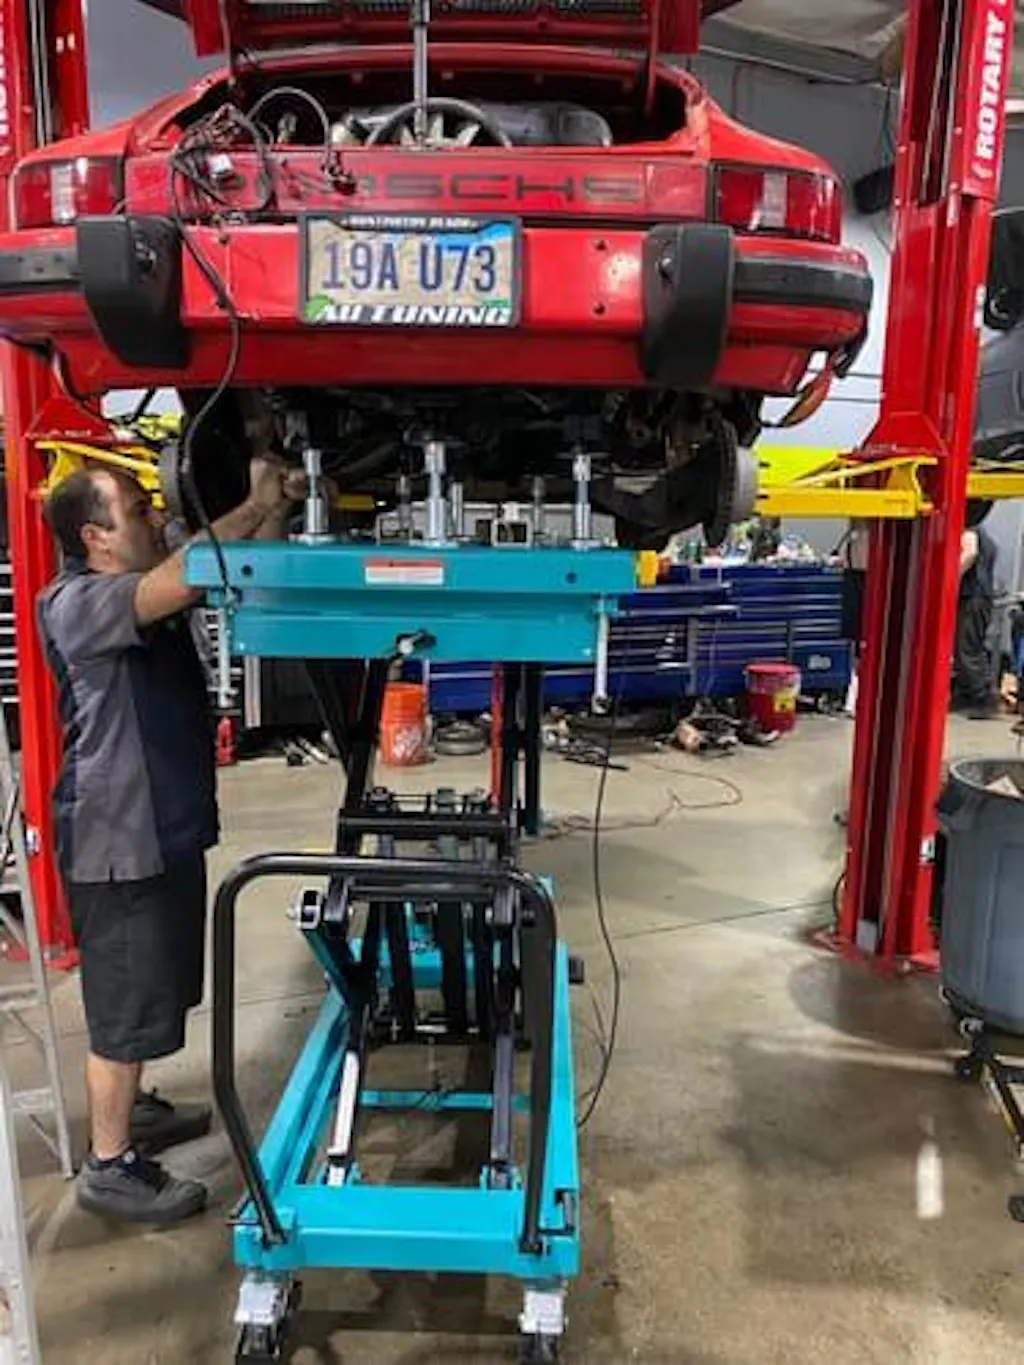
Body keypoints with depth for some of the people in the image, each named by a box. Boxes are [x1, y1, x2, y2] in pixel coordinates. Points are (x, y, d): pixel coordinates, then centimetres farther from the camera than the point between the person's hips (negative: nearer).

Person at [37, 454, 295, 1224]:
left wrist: (281, 507, -3)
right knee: (124, 1004, 3)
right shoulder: (78, 604, -19)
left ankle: (132, 1109, 42)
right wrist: (257, 503, -25)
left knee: (153, 992, 23)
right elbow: (184, 578, -35)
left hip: (166, 828, 9)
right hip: (118, 843, -9)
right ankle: (109, 1166, 20)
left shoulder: (153, 600, 10)